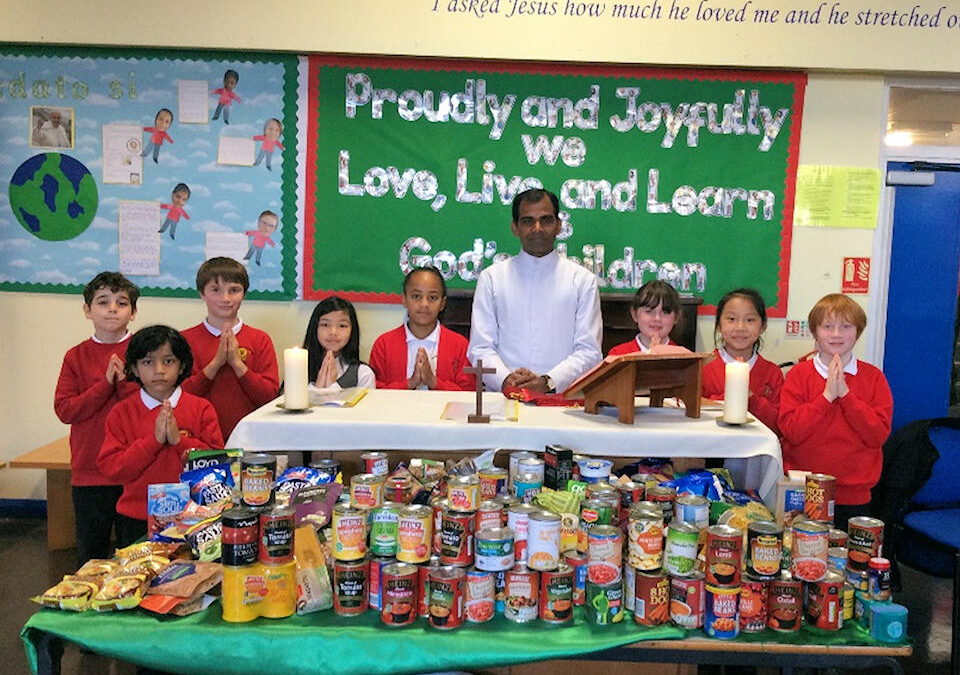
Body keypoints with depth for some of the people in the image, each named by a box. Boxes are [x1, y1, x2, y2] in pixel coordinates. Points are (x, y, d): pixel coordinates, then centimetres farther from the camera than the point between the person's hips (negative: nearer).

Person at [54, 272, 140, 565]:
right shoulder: (76, 356, 4)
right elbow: (64, 409, -4)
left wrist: (126, 381, -19)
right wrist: (105, 384, -14)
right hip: (89, 470, 2)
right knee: (91, 554, 14)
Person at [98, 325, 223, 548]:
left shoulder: (201, 408, -1)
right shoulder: (122, 413, 2)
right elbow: (111, 467, -7)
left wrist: (179, 440, -17)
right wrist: (154, 440, -17)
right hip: (136, 520, 1)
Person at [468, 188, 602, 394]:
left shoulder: (583, 280, 10)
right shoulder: (491, 278, 12)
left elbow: (590, 351, 4)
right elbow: (480, 348, 6)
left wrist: (548, 382, -11)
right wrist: (506, 379, -13)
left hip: (563, 397, 1)